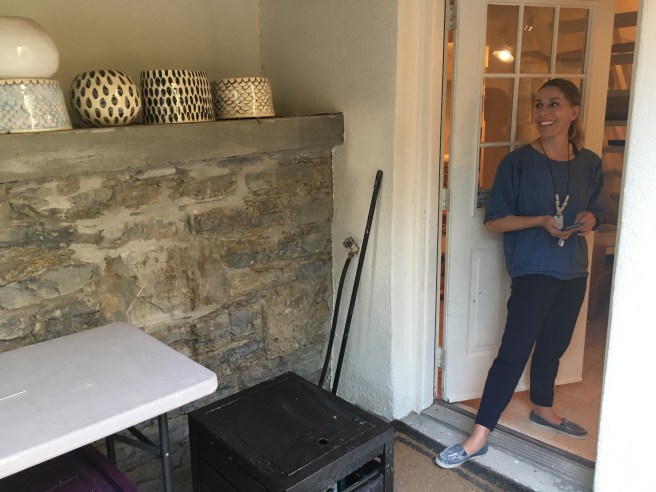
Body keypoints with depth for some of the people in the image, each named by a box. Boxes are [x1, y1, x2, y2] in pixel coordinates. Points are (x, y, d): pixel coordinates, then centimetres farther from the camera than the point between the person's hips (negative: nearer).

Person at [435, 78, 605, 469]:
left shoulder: (590, 163, 2)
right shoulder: (518, 162, -12)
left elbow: (597, 212, 14)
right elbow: (494, 221, -11)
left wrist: (589, 219, -10)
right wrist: (541, 220, -24)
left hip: (574, 272, 5)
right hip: (533, 271, -5)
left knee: (554, 345, 20)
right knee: (514, 352, -7)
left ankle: (543, 408, 43)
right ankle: (479, 437, 0)